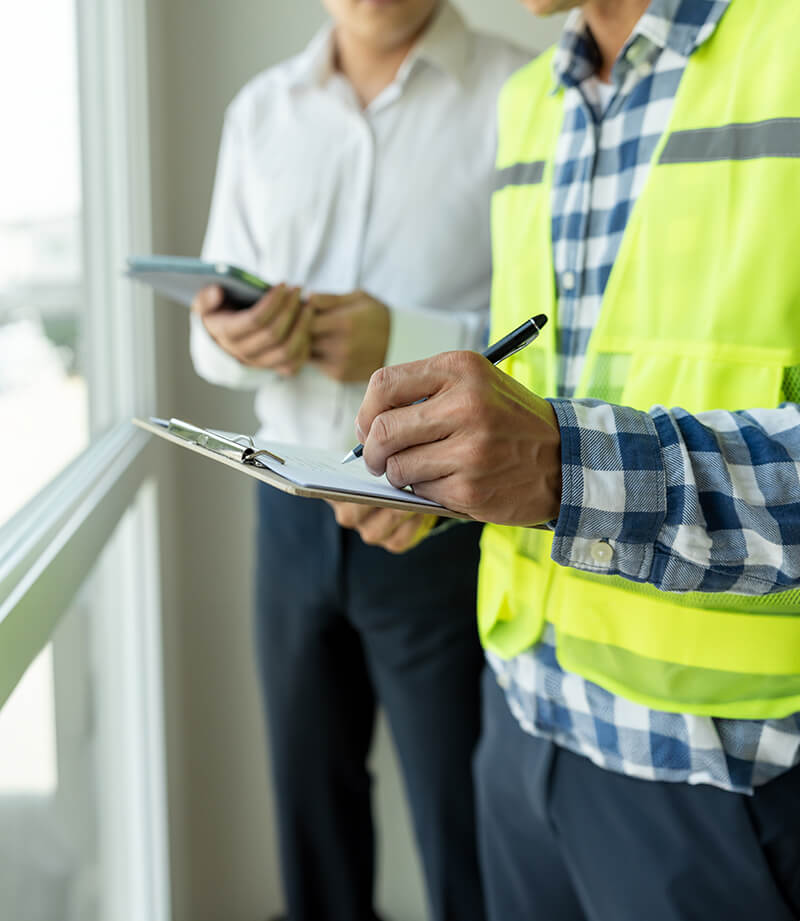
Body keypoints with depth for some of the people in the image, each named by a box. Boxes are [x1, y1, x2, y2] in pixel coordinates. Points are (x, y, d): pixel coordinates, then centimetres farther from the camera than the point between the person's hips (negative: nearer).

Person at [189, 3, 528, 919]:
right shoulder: (259, 109, 10)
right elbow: (212, 329, 11)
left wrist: (405, 344, -23)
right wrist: (233, 341, -11)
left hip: (444, 522, -4)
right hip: (293, 508, 5)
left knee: (466, 828, 6)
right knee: (309, 793, 16)